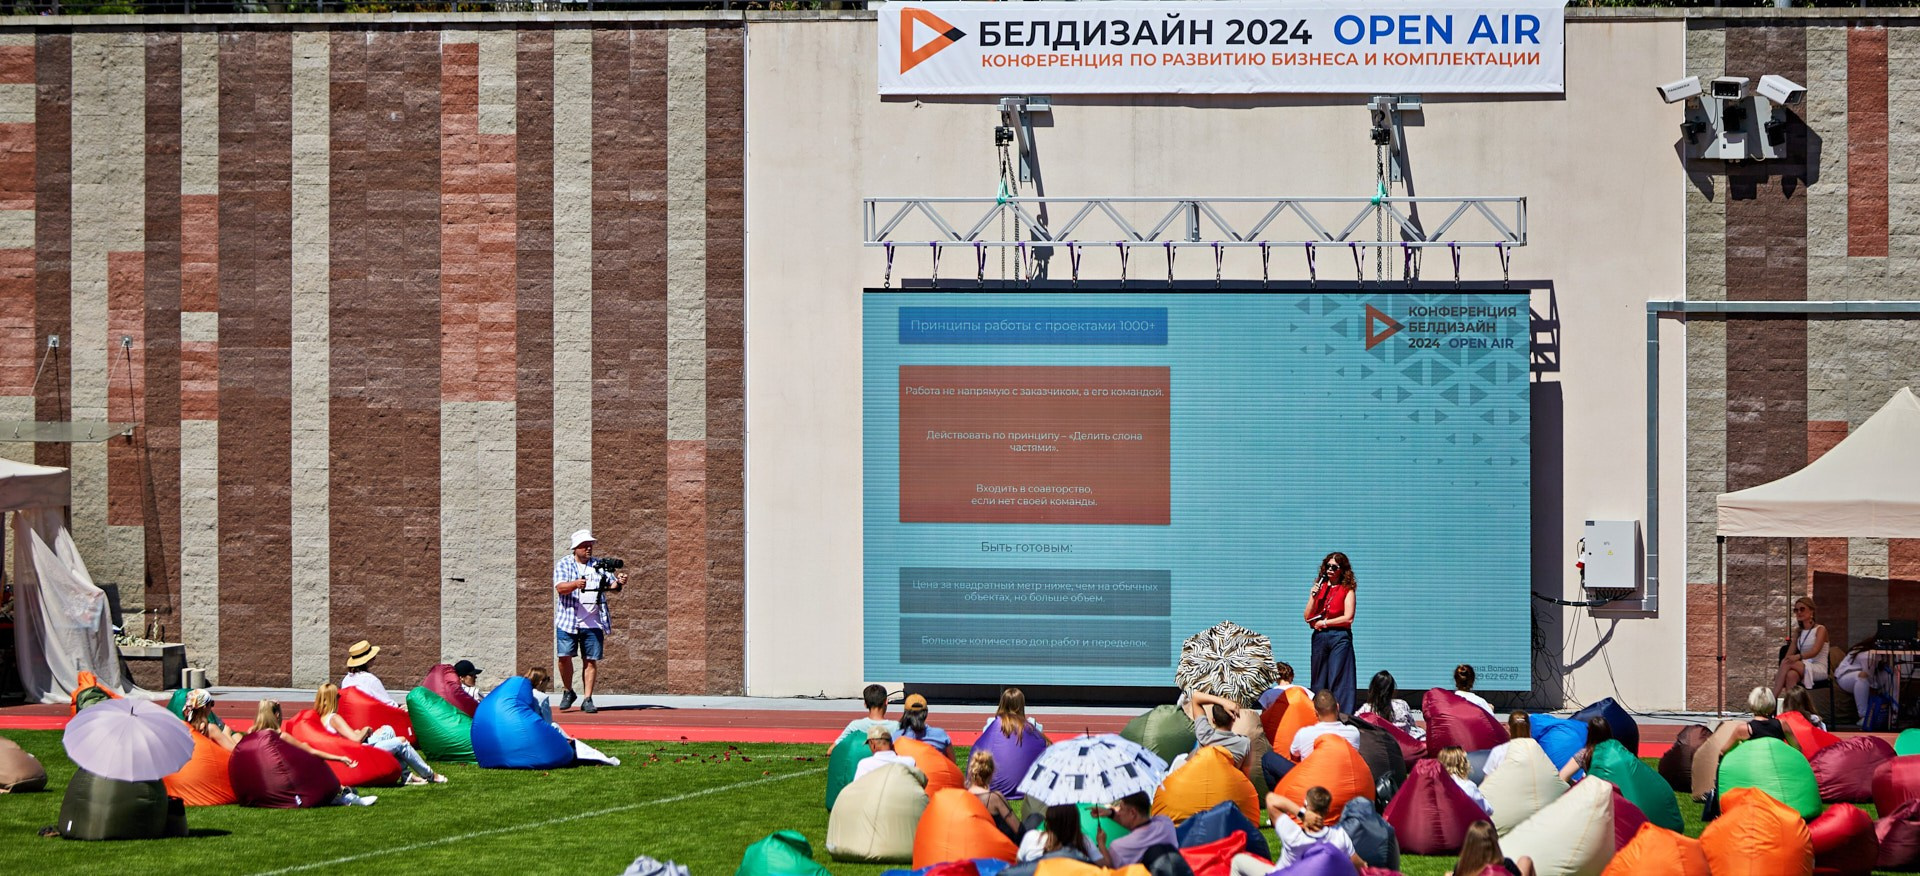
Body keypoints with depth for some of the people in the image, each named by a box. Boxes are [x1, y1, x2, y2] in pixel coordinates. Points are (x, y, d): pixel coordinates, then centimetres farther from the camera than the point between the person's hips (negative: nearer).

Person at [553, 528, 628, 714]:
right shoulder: (563, 564, 2)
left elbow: (612, 586, 6)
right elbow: (560, 588, -13)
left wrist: (618, 583, -18)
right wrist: (575, 584, -32)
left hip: (593, 622, 2)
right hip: (568, 620, -2)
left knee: (591, 660, 0)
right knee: (564, 656, -7)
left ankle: (587, 699, 5)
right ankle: (568, 692, 14)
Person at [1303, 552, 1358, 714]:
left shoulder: (1347, 590, 2)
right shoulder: (1319, 587, 13)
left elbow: (1348, 618, -8)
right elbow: (1307, 617, 8)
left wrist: (1324, 623, -4)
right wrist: (1313, 596, -6)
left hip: (1339, 637, -4)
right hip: (1319, 638, 4)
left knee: (1338, 681, -8)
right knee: (1318, 681, 4)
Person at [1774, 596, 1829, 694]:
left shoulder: (1820, 629, 2)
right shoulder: (1798, 632, 19)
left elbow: (1815, 651, -15)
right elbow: (1789, 654, 9)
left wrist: (1798, 657, -35)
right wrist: (1779, 673, -8)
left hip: (1819, 669, -4)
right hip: (1804, 669, 4)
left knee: (1787, 663, -30)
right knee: (1791, 675, -34)